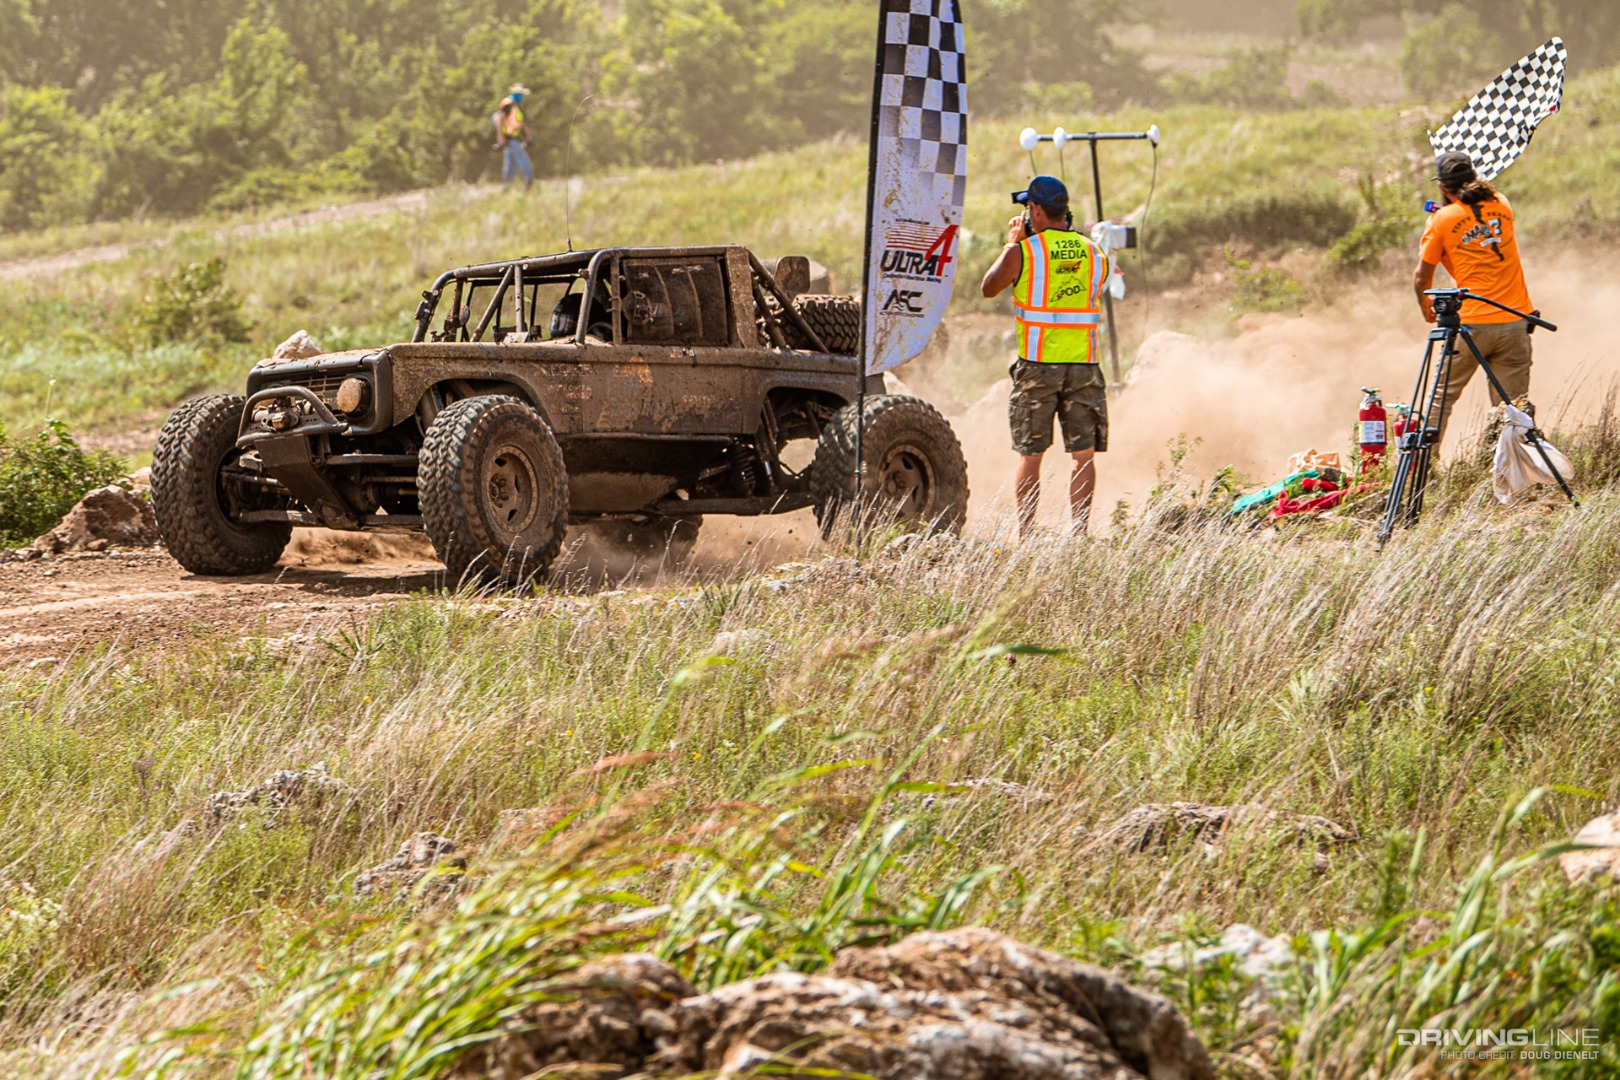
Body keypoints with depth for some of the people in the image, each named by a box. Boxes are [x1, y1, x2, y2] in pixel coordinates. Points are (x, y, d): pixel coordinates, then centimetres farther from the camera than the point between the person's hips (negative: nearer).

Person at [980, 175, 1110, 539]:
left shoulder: (1022, 252, -6)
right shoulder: (1093, 253, 5)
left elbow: (988, 289, 8)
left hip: (1037, 367, -2)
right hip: (1084, 367, 2)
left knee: (1029, 457, 6)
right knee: (1083, 455, 5)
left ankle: (1025, 536, 8)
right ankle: (1077, 534, 1)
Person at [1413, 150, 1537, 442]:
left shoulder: (1442, 220, -2)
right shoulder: (1501, 204, 9)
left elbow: (1422, 278, 4)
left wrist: (1425, 306, 23)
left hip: (1471, 324, -3)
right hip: (1515, 322, 3)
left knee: (1443, 397, 11)